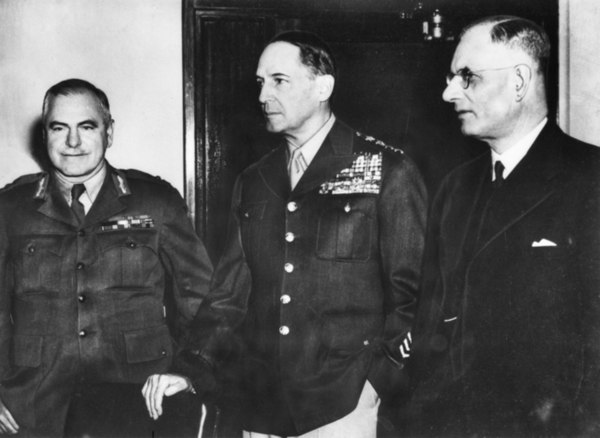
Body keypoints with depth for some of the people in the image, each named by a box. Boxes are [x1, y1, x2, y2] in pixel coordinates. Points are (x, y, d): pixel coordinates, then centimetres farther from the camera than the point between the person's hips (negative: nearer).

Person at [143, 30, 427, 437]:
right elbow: (231, 291, 10)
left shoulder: (387, 170, -4)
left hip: (343, 403, -4)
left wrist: (379, 377, -12)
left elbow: (409, 291, -4)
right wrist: (194, 372, 0)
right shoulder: (253, 183, 10)